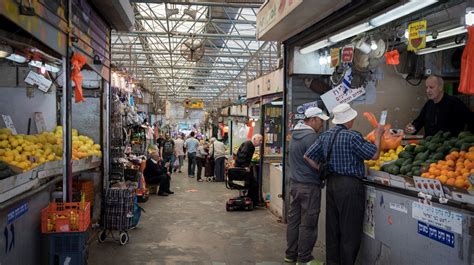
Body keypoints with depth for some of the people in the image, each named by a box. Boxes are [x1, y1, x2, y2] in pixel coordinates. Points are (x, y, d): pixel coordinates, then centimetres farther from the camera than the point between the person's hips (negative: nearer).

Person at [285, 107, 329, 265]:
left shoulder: (295, 135, 13)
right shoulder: (311, 136, -17)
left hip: (294, 182, 9)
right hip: (309, 185, -9)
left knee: (293, 219, 14)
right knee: (308, 224, 1)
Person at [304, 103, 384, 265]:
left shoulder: (325, 135, 6)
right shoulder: (352, 136, -14)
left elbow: (308, 157, 9)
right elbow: (374, 155, -10)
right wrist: (378, 135, 4)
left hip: (331, 183, 7)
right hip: (350, 185, -7)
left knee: (332, 227, 15)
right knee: (350, 231, 3)